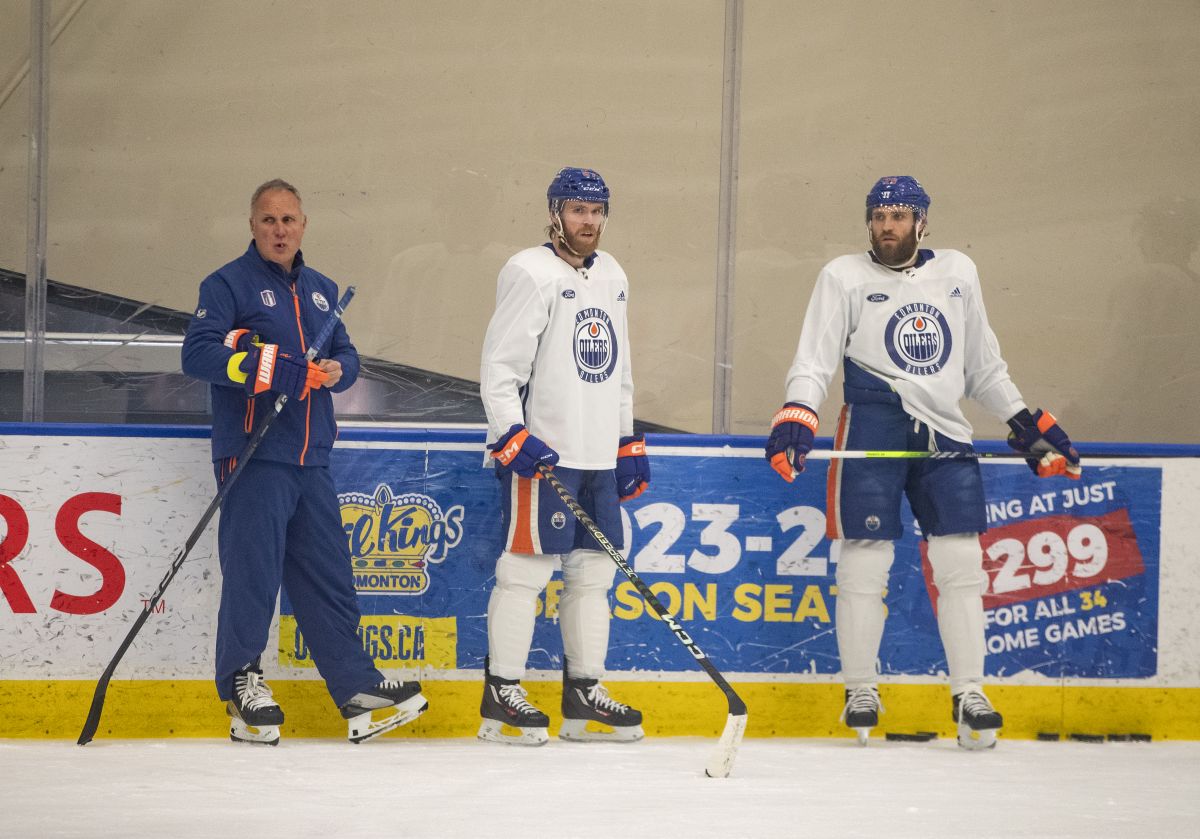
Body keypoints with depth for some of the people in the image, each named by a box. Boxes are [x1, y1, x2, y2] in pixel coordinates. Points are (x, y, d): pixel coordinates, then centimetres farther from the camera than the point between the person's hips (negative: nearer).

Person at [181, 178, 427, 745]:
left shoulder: (321, 290, 19)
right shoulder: (228, 285, -3)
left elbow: (346, 355, 21)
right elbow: (198, 354, -15)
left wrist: (337, 369, -3)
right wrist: (268, 368, -24)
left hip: (310, 458, 6)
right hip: (252, 454, -6)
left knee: (328, 573, 8)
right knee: (253, 570, -8)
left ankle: (356, 685, 12)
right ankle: (241, 682, 2)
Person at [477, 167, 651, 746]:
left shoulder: (611, 276, 17)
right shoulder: (530, 274, -8)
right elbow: (498, 367, -13)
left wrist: (629, 443, 21)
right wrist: (513, 436, -21)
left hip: (599, 456, 8)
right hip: (541, 451, -8)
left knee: (594, 568, 9)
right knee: (527, 565, -7)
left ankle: (583, 694, 16)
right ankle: (501, 697, -3)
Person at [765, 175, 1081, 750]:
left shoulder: (958, 273, 14)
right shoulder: (845, 277, 4)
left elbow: (982, 365, 22)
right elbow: (814, 359, -4)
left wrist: (1029, 424, 19)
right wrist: (796, 418, -20)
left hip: (944, 433, 3)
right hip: (874, 423, -3)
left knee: (961, 560, -2)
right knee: (867, 556, -6)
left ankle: (968, 695, 4)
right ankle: (861, 691, 6)